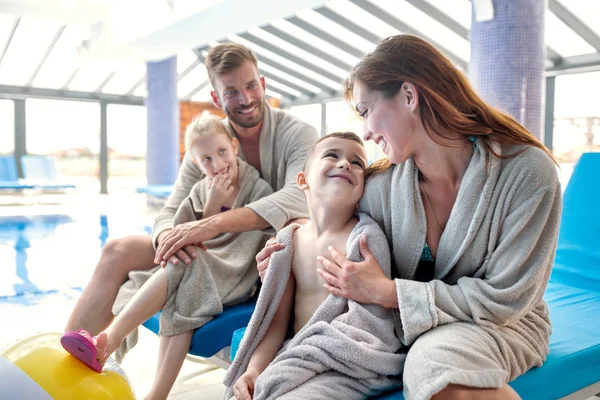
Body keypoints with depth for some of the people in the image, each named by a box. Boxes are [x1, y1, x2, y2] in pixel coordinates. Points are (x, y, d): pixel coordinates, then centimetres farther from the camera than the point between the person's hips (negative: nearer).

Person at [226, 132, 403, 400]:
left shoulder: (365, 238, -10)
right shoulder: (289, 241, 5)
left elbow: (365, 327, -15)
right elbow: (276, 319, 8)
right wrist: (255, 367, -9)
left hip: (346, 367, -5)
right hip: (298, 355, 5)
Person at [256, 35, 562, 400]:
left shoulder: (526, 172, -18)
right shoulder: (382, 186, -8)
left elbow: (504, 299, -18)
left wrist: (386, 292, -23)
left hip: (501, 324, -2)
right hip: (406, 324, 3)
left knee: (436, 362, -37)